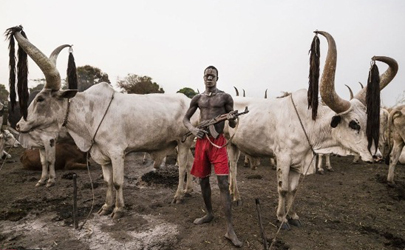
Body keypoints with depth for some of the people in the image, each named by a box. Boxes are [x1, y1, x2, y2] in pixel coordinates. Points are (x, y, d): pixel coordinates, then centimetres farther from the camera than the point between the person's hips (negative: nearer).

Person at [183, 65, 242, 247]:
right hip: (201, 141, 4)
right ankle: (209, 214, 35)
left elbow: (233, 125, 3)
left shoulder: (225, 97, 0)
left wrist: (232, 119, -22)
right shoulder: (197, 99, 9)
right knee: (203, 181, 13)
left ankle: (230, 229, -5)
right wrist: (192, 129, -7)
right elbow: (185, 118, 15)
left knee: (223, 183, -9)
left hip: (218, 142, -4)